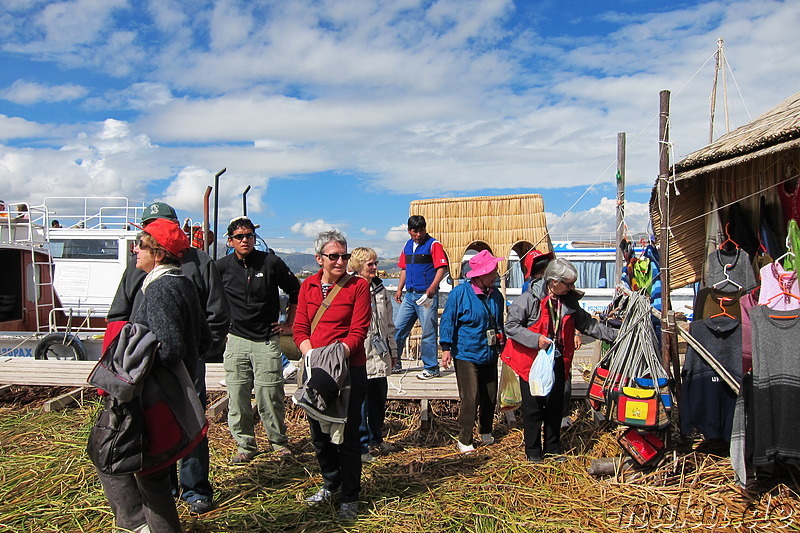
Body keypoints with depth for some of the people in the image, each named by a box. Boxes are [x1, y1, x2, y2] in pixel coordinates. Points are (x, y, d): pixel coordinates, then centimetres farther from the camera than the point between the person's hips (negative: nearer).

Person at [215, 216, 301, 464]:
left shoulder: (271, 263, -2)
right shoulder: (222, 267, 3)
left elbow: (296, 292, 9)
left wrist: (289, 324, 8)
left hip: (267, 340, -2)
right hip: (236, 341, 2)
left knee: (270, 395, -1)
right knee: (237, 397, 4)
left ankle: (279, 442, 17)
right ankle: (245, 446, 18)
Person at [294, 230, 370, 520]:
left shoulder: (358, 286, -5)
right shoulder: (308, 286, 7)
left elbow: (358, 331, -10)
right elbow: (300, 328, 4)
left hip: (349, 370, -4)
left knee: (347, 434, 2)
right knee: (318, 432, 16)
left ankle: (350, 496, 21)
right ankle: (330, 483, 39)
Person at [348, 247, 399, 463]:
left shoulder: (380, 290, 14)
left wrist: (392, 350, 21)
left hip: (379, 357, 7)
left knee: (379, 401, 16)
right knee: (361, 403, 0)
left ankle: (376, 439, 32)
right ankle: (361, 445, 14)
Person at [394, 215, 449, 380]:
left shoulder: (433, 244, -5)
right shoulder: (408, 245, 15)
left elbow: (441, 268, -13)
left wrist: (433, 286, -26)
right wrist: (399, 289, 14)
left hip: (427, 295, -7)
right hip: (410, 295, 7)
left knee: (429, 333, -2)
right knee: (398, 329, 9)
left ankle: (431, 368, 8)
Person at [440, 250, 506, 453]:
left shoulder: (495, 295, 8)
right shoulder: (460, 293, -11)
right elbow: (448, 321, -8)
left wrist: (502, 344, 24)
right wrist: (446, 348, -12)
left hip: (490, 355, 6)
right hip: (466, 355, -6)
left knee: (490, 397, 13)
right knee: (470, 399, -8)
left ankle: (486, 433, 33)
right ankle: (464, 440, 6)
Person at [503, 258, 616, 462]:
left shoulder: (569, 300, 3)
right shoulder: (529, 299, -16)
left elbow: (587, 324, 13)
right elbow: (511, 325, -14)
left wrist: (614, 335, 8)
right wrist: (535, 339, -25)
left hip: (557, 361, 5)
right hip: (532, 361, -5)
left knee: (555, 407, 14)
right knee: (533, 407, 4)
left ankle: (553, 449, 30)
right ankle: (533, 451, 19)